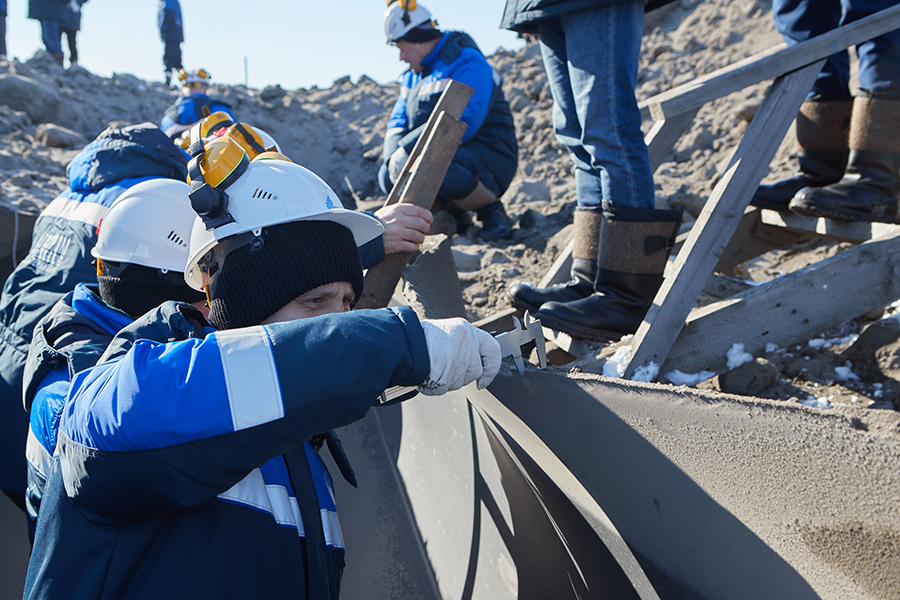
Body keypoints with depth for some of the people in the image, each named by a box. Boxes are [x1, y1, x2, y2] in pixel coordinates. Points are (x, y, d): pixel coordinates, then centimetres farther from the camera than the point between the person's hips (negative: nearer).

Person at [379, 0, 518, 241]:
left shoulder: (468, 64, -15)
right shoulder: (413, 76, 15)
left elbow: (459, 122, -29)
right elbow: (397, 122, 9)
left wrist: (406, 149, -29)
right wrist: (394, 156, -14)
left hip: (489, 158, -8)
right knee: (389, 177, -6)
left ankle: (492, 210, -10)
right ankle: (451, 210, 12)